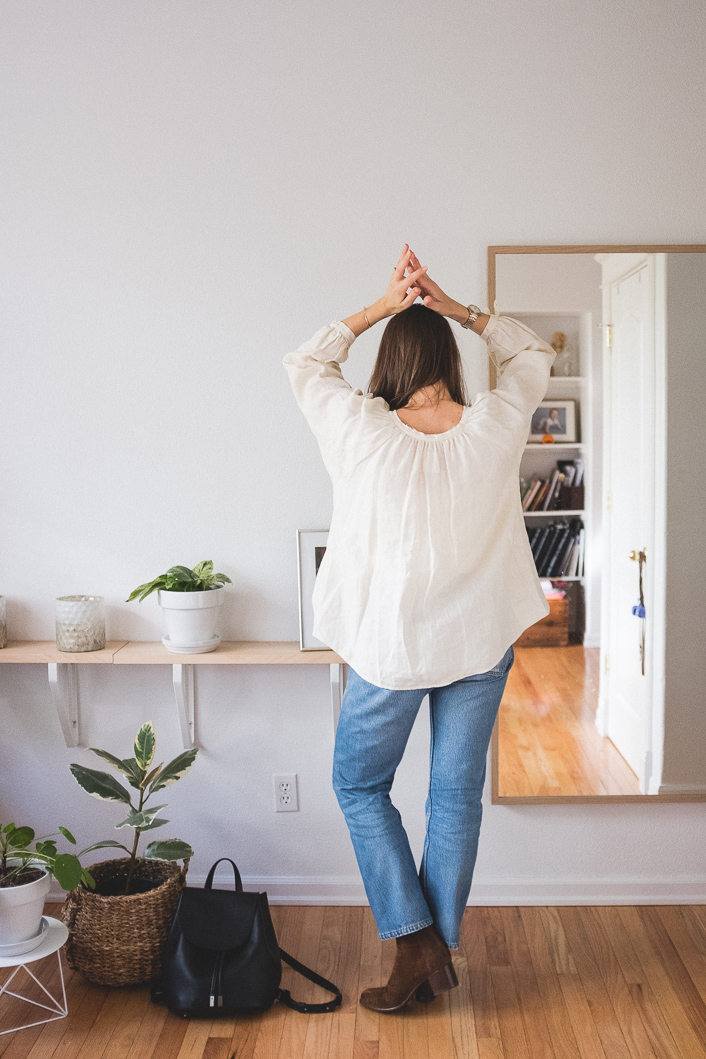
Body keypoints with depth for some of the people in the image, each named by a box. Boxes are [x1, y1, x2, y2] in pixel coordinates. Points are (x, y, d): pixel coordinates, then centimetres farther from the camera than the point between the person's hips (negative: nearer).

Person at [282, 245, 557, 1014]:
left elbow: (303, 365, 3)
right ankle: (439, 952, 25)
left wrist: (381, 307, -1)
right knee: (456, 794, 14)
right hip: (482, 639, 3)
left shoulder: (362, 431, -15)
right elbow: (533, 354, 11)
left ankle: (415, 943, 13)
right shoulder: (495, 425, -9)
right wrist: (453, 307, 1)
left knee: (359, 784, 17)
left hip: (392, 646, -3)